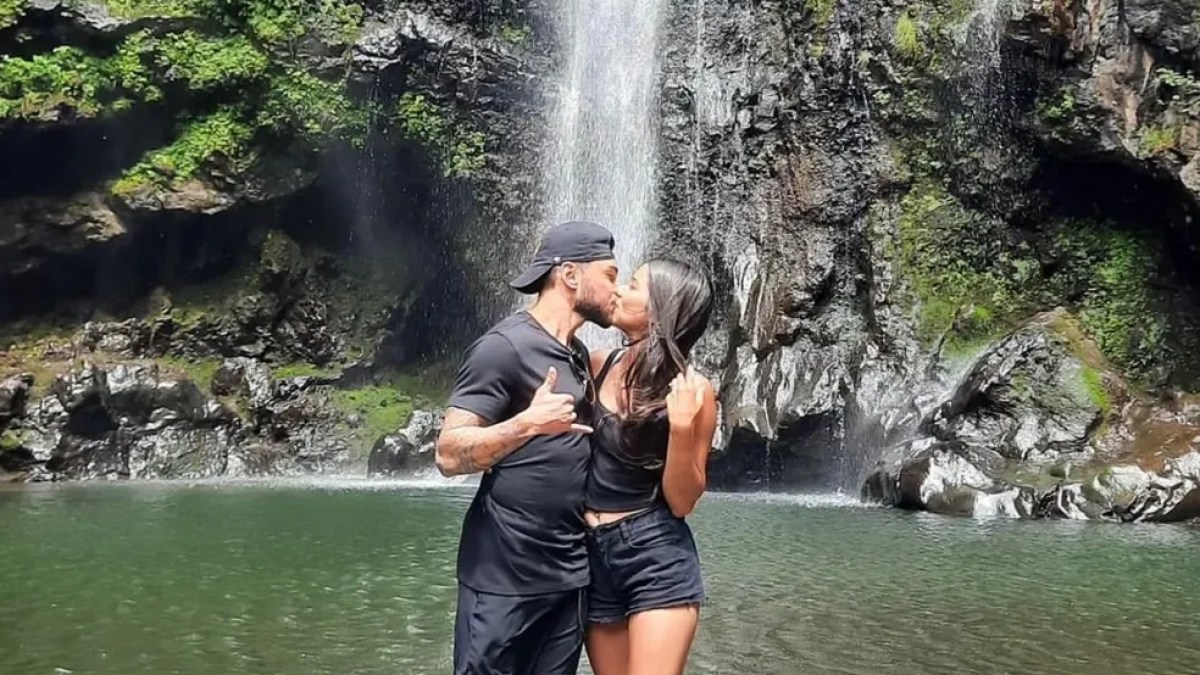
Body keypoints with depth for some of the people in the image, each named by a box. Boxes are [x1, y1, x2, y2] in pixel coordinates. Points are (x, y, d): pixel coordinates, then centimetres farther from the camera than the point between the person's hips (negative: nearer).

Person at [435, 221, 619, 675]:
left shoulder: (579, 356, 14)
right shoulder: (503, 347, -12)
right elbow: (449, 454, -16)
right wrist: (528, 423, -30)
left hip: (571, 574, 8)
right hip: (505, 577, -7)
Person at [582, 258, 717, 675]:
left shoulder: (692, 390, -10)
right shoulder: (599, 365, 2)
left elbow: (681, 502, -8)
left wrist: (682, 426, -23)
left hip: (658, 557, -5)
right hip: (592, 554, 5)